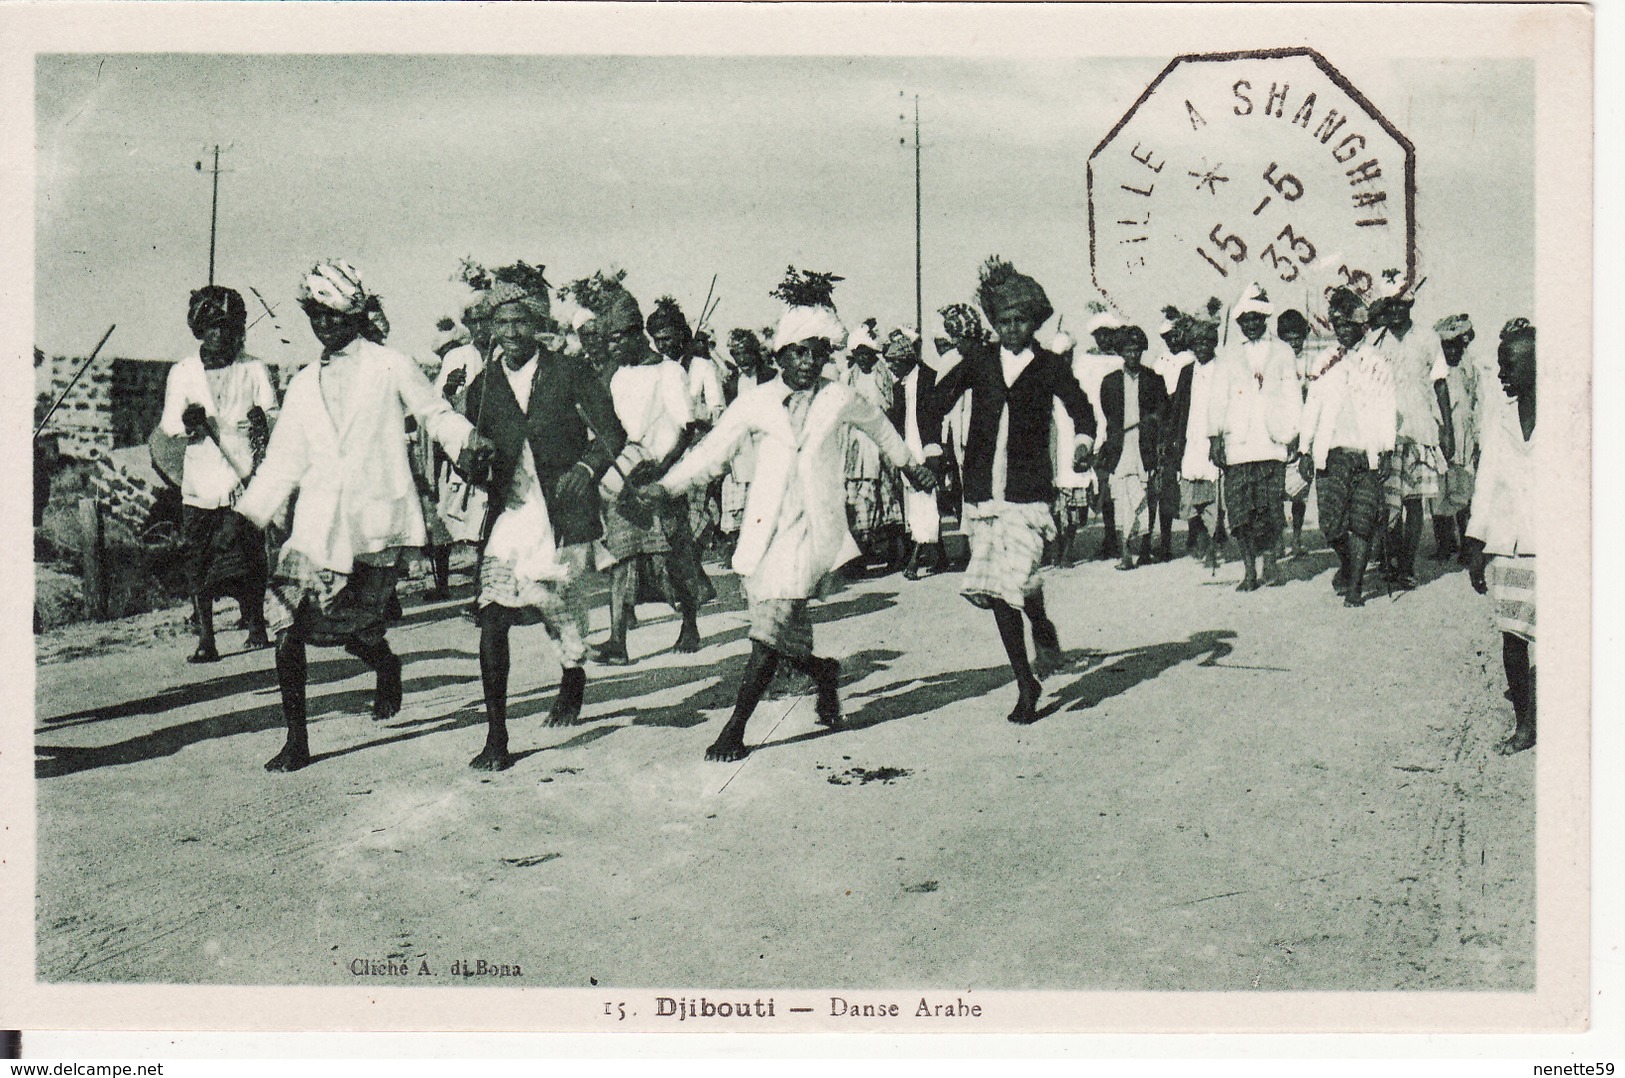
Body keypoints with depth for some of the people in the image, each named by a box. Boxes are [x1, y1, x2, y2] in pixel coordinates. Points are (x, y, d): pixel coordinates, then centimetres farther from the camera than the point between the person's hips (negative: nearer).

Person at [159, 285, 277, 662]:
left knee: (249, 554, -4)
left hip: (244, 480, -1)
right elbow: (167, 423, 4)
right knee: (198, 560, -1)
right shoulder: (183, 372, 11)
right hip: (199, 485, 1)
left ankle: (256, 625, 12)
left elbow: (274, 415, 6)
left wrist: (263, 420, -19)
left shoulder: (254, 369, 9)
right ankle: (205, 638, 4)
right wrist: (186, 423, -19)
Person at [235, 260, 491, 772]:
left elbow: (436, 414, 11)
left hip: (374, 521, -3)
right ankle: (296, 740, 1)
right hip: (317, 523, 3)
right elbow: (284, 461, 17)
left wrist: (467, 441, -9)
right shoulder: (303, 385, 16)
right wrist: (247, 514, 9)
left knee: (358, 630, 2)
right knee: (287, 624, -10)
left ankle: (386, 668, 40)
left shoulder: (392, 368, 5)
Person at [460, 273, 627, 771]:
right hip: (508, 515, 2)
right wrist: (479, 470, -5)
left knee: (563, 614, 6)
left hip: (564, 516, -2)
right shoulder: (484, 385, 10)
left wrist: (586, 467, -19)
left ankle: (573, 679, 42)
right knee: (492, 616, -12)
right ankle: (496, 738, -6)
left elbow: (612, 434, -1)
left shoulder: (570, 372, 0)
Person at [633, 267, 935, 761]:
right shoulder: (756, 401, 5)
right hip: (766, 529, 2)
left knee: (772, 627, -13)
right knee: (785, 632, 3)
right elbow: (713, 448, 5)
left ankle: (735, 728, -9)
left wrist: (911, 466, 37)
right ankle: (826, 673, 34)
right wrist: (665, 486, -6)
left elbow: (880, 429, 24)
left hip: (812, 529, -2)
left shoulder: (840, 400, 6)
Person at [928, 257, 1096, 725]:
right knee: (992, 589, 3)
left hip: (1028, 491, -3)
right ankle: (1025, 684, 17)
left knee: (1019, 577, -20)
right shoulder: (979, 360, 8)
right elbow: (939, 400, 9)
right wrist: (931, 450, -4)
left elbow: (1081, 409, 13)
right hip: (982, 490, 3)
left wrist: (1083, 442, -7)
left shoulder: (1050, 367, 4)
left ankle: (1043, 629, 16)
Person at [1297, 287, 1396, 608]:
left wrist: (1388, 451, -3)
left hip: (1367, 454, -2)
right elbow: (1311, 408, 15)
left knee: (1362, 523, -6)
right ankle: (1347, 566, 24)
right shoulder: (1324, 363, 15)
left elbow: (1386, 409, 3)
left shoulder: (1377, 361, 7)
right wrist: (1305, 450, 9)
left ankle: (1355, 586, -1)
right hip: (1332, 452, 2)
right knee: (1332, 524, -4)